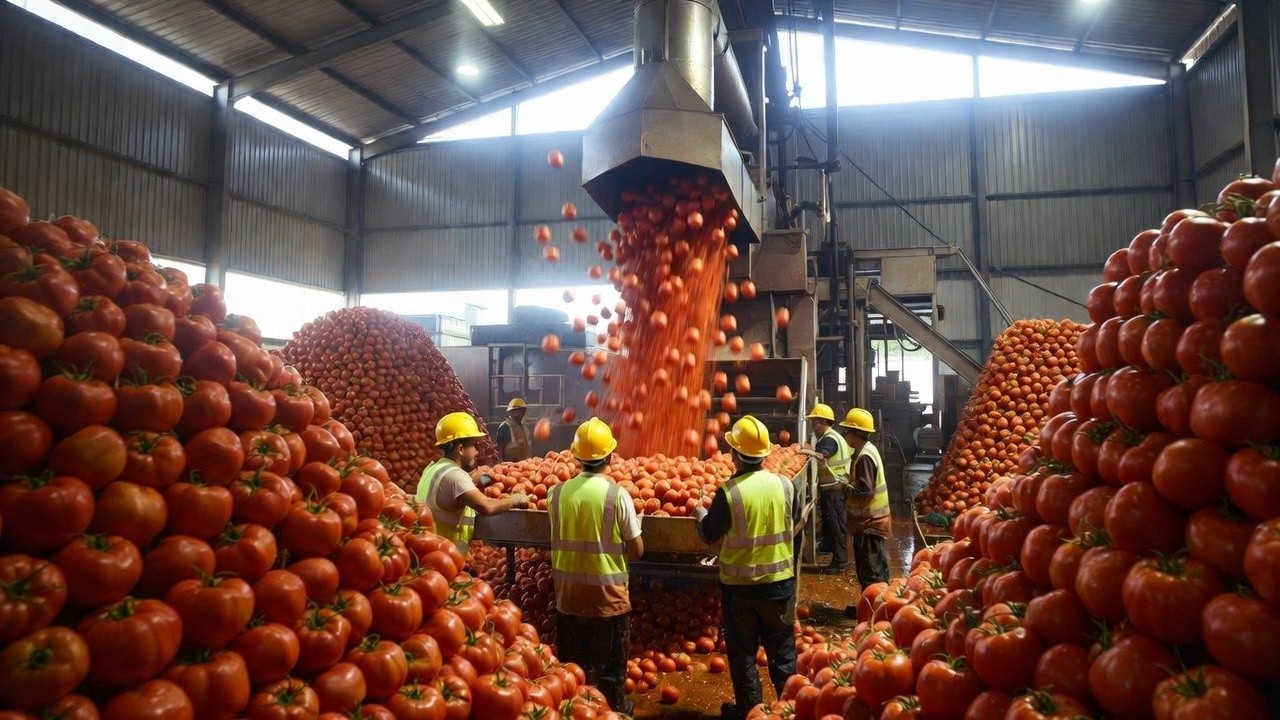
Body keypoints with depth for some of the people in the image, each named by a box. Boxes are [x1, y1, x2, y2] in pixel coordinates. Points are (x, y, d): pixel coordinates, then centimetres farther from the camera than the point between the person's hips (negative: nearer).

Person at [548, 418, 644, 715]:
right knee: (610, 669, 14)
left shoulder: (557, 493, -6)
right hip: (608, 597, -3)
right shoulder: (617, 495, -15)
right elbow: (637, 551, -9)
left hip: (568, 596, 3)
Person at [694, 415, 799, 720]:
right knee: (782, 649, 18)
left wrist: (700, 515, 14)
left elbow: (709, 535, -6)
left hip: (739, 584, -3)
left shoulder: (728, 493, -20)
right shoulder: (785, 484, -9)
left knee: (742, 651, 14)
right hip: (780, 581, 3)